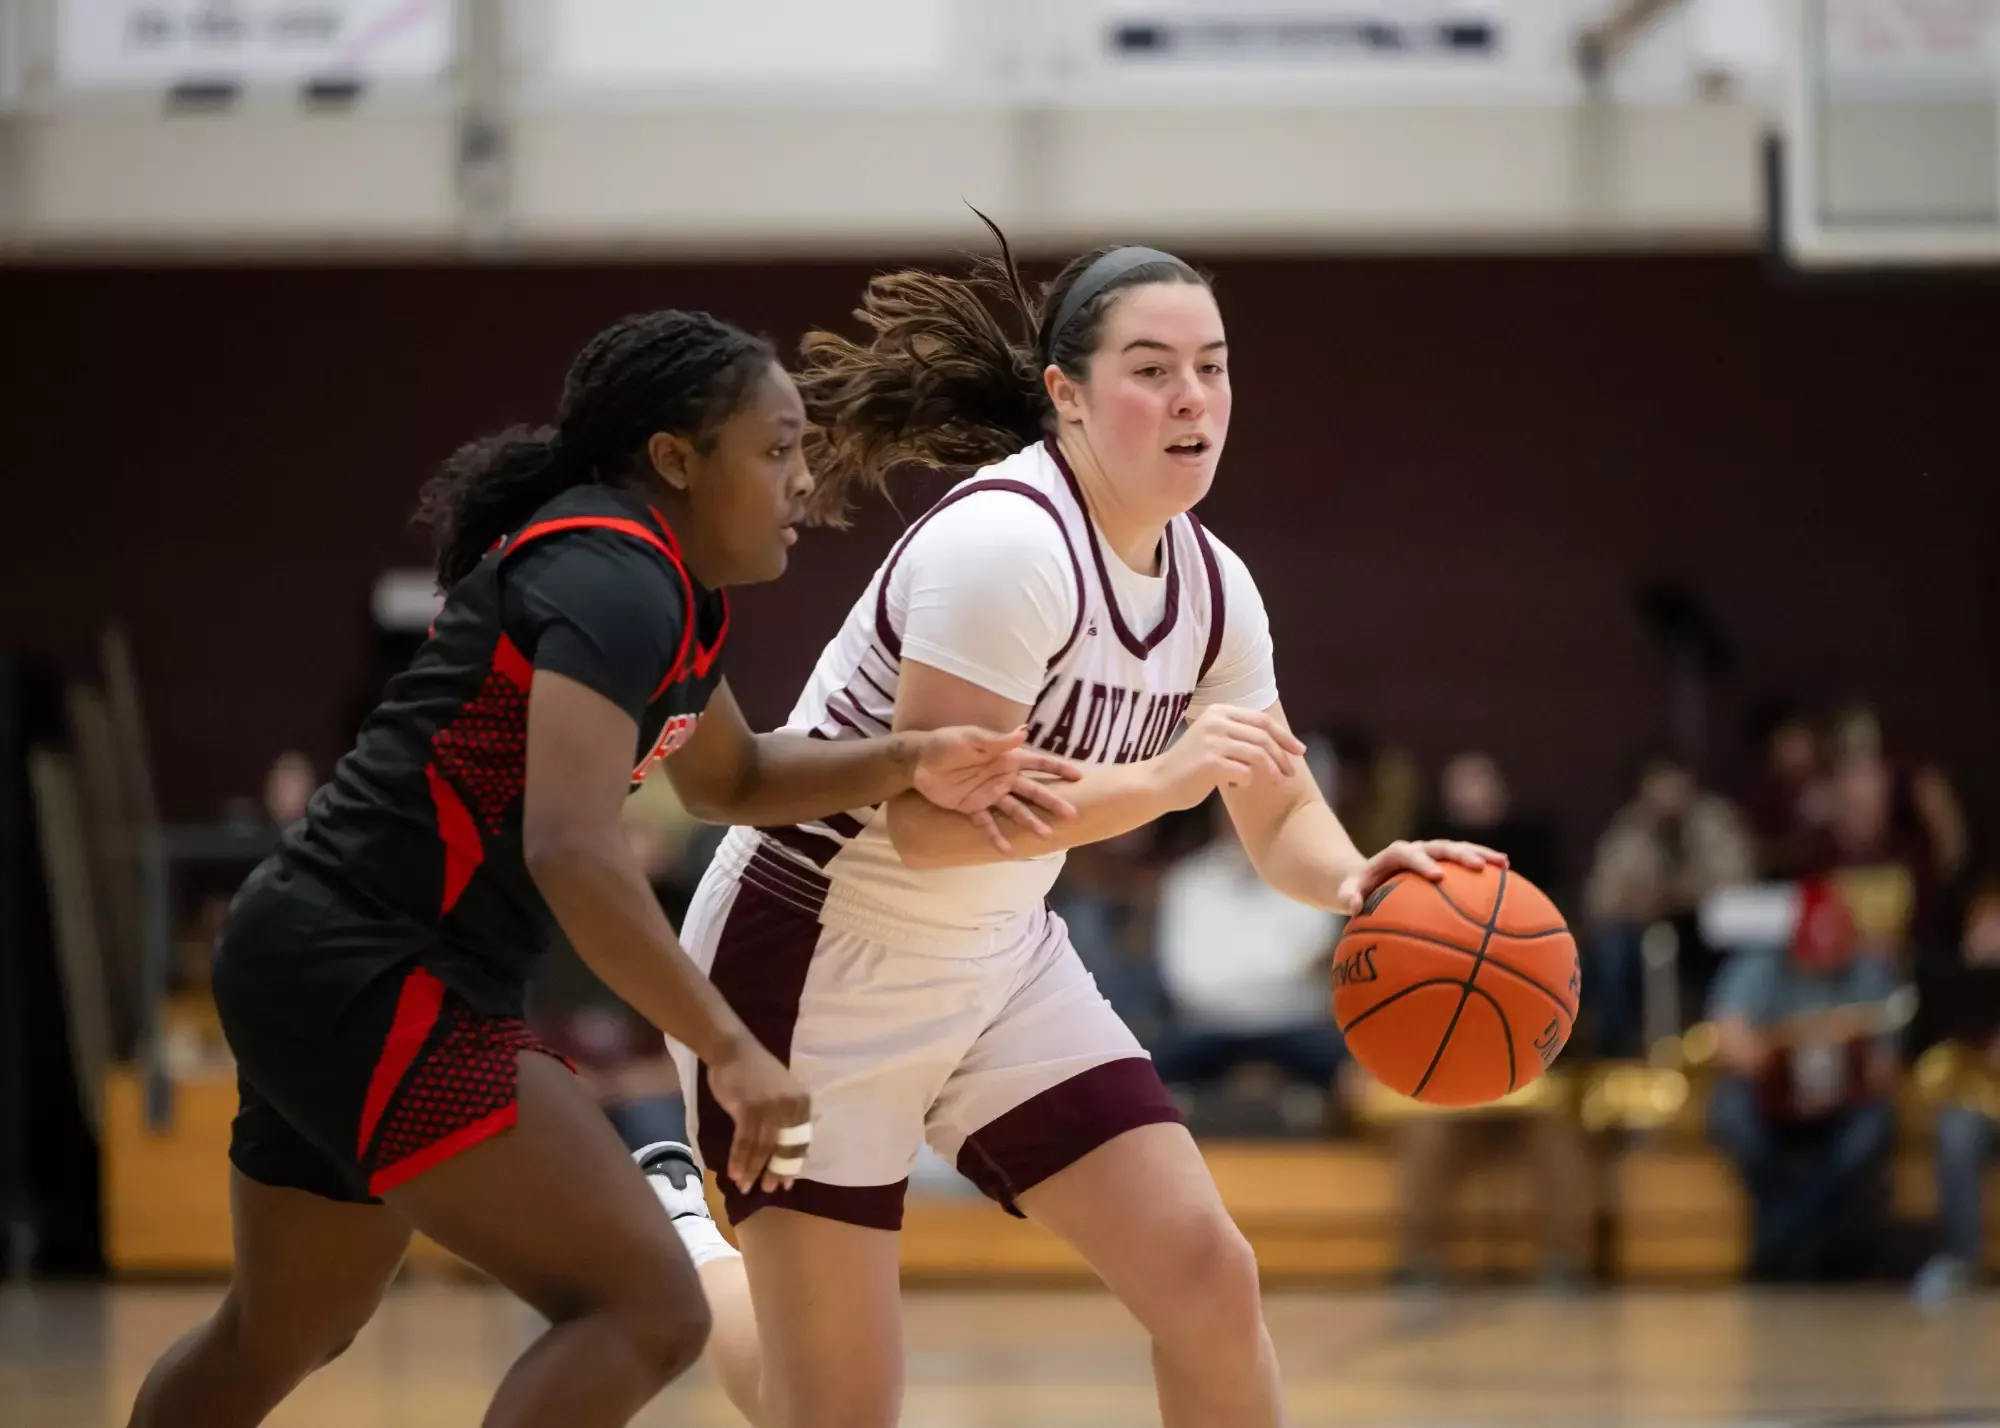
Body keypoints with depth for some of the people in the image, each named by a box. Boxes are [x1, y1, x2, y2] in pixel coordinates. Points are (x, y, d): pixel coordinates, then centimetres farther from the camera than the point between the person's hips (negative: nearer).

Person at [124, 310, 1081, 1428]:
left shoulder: (669, 583, 13)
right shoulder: (613, 577, -18)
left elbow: (727, 780, 29)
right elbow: (571, 850, -29)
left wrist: (910, 766, 12)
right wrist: (730, 1050, -30)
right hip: (370, 977, -11)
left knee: (282, 1336, 26)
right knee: (648, 1312, -17)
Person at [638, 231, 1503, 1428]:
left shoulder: (1211, 587, 0)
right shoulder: (1006, 543, -26)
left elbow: (1280, 813, 7)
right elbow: (927, 816, -31)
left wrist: (1354, 880, -17)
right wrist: (1159, 781, -39)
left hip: (1003, 967, 8)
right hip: (815, 959, -7)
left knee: (1210, 1280, -7)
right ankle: (681, 1236, 29)